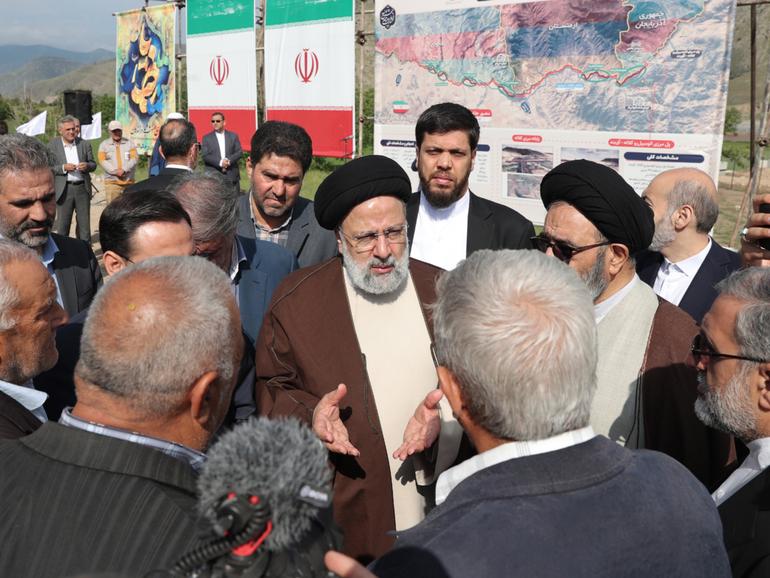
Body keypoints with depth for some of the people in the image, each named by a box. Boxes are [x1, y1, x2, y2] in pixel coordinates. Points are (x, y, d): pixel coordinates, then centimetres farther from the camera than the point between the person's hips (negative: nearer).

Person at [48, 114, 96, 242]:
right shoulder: (52, 145, 1)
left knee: (84, 221, 6)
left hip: (82, 187, 2)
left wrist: (87, 166, -10)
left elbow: (93, 164, 13)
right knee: (62, 223, 3)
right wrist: (63, 168, -17)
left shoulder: (84, 144, 8)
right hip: (64, 189, -2)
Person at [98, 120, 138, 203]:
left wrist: (124, 170, -14)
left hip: (129, 181, 1)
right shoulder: (104, 145, 11)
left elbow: (134, 158, -1)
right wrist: (115, 171, -14)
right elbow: (102, 161, -1)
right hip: (112, 181, -1)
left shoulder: (129, 143, 13)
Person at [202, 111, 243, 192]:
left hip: (232, 176, 2)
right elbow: (205, 156, -2)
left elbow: (240, 152, 4)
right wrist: (220, 162, -15)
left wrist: (229, 160, -14)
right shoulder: (206, 138, 8)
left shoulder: (233, 136, 13)